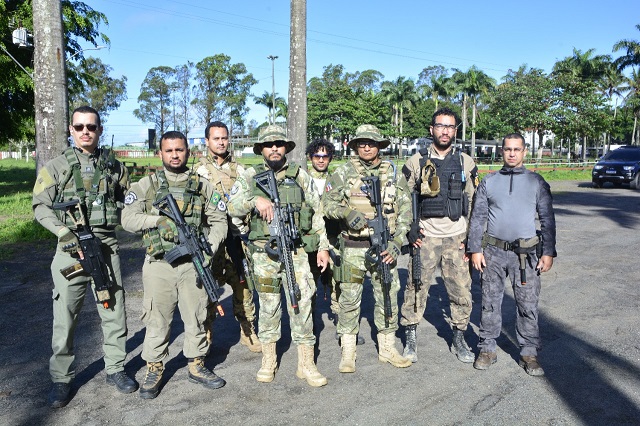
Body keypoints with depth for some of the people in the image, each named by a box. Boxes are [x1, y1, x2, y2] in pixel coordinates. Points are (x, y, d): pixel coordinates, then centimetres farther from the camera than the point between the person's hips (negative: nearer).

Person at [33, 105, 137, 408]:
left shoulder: (114, 166, 9)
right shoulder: (57, 166, 2)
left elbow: (126, 201, 18)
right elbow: (40, 206, -1)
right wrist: (64, 232, -14)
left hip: (107, 245, 2)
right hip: (71, 247, -2)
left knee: (114, 311, 8)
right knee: (65, 316, 4)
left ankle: (115, 369, 24)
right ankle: (61, 379, 19)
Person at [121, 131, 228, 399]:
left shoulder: (203, 186, 7)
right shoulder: (146, 185, 3)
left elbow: (219, 221, 7)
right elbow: (128, 219, -5)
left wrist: (210, 247, -8)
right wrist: (158, 220, -17)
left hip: (193, 264, 2)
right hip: (158, 265, -1)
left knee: (196, 316, 11)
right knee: (157, 319, 6)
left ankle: (197, 365, 27)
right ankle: (154, 369, 23)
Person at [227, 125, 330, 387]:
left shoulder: (300, 175, 6)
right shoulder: (250, 176, 5)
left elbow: (316, 213, 7)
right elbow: (233, 207, -5)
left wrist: (323, 247, 3)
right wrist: (255, 200, -23)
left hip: (297, 251, 0)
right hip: (264, 254, 0)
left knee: (302, 305, 1)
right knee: (268, 307, 9)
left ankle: (306, 365, 12)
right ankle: (268, 361, 25)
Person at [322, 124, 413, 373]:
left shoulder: (393, 174, 5)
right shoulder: (344, 172, 1)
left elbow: (405, 210, 4)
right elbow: (327, 203, 1)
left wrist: (396, 242, -7)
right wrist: (347, 213, -18)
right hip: (353, 247, -2)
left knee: (388, 298, 9)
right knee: (349, 299, 4)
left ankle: (387, 349, 26)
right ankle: (347, 352, 17)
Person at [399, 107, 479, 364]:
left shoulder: (466, 163, 6)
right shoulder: (416, 162, 2)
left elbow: (475, 203, 9)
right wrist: (410, 229, -3)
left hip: (457, 239, 2)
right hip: (425, 237, -1)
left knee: (462, 292, 5)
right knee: (416, 289, 0)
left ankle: (459, 340, 24)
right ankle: (411, 341, 15)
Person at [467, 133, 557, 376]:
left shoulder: (536, 182, 6)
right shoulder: (489, 182, 8)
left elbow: (547, 219, 6)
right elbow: (478, 218, 8)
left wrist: (548, 252, -1)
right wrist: (475, 249, 1)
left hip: (526, 253, -1)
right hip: (493, 252, 1)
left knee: (528, 305, 1)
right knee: (490, 303, 7)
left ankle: (529, 353, 15)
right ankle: (487, 349, 18)